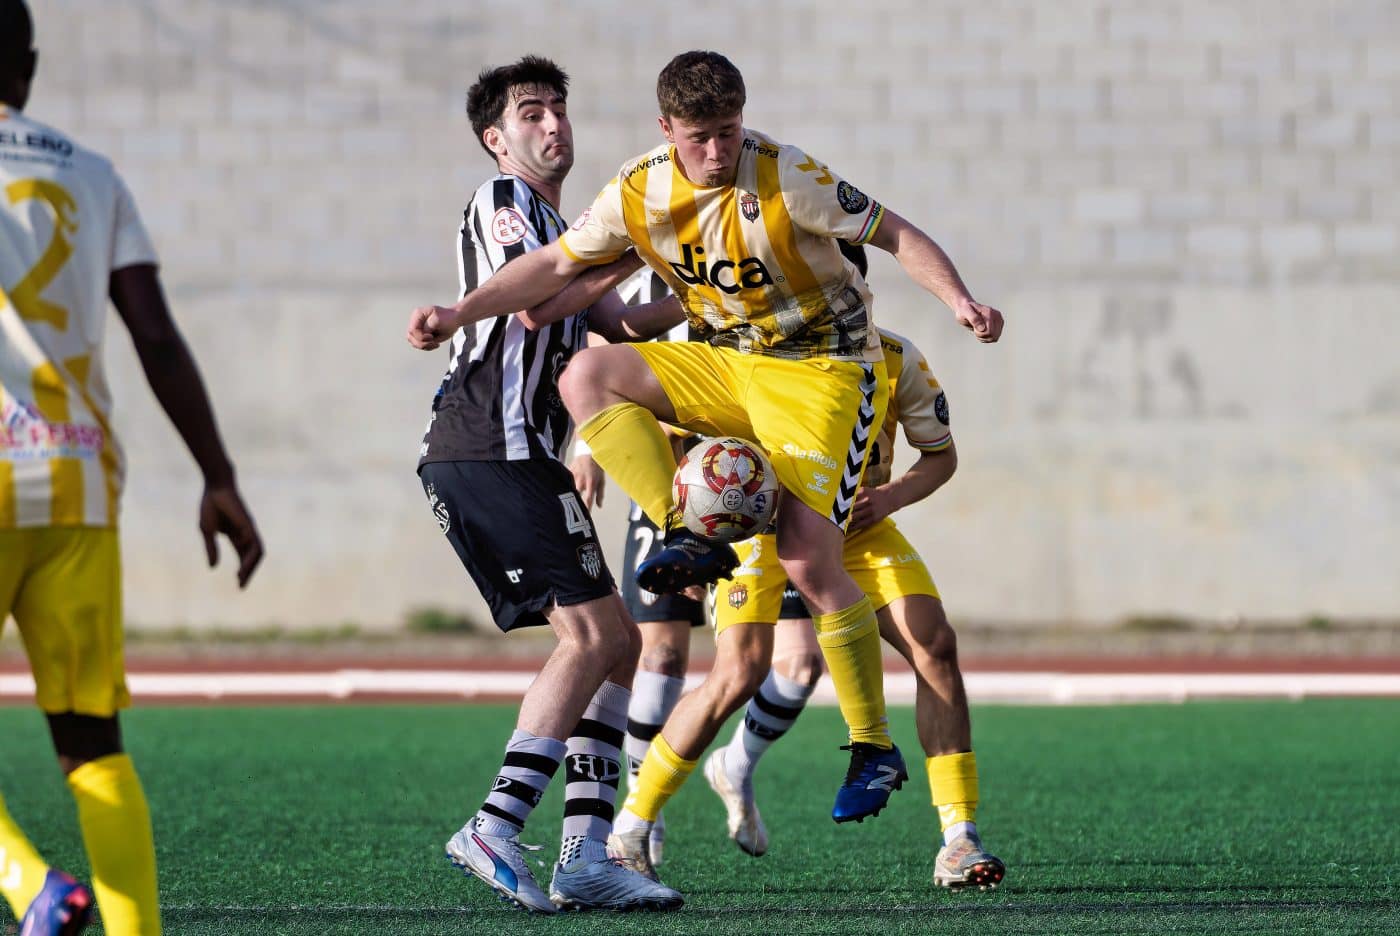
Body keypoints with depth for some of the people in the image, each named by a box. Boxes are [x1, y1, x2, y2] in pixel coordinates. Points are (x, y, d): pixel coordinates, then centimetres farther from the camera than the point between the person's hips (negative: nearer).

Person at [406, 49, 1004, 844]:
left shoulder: (786, 178, -19)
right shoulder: (640, 193, -6)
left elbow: (896, 235, -13)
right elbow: (559, 265, 4)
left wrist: (960, 300, -29)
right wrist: (459, 313, -6)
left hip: (821, 368, -5)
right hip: (729, 364, 6)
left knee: (809, 562, -17)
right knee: (589, 376, -17)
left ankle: (875, 749, -4)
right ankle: (689, 539, -20)